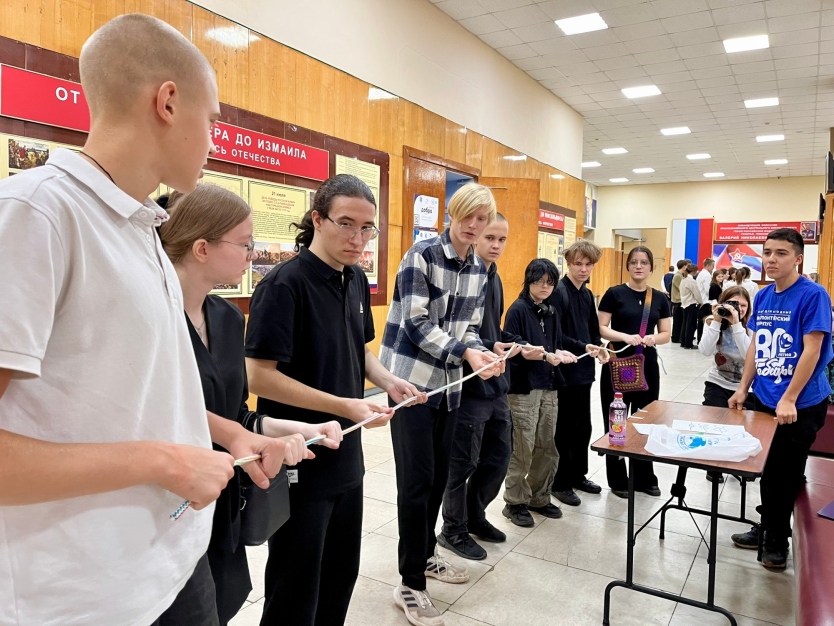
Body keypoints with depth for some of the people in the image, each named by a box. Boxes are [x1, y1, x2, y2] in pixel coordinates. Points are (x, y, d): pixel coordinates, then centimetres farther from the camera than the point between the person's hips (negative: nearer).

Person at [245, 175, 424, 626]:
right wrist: (342, 406, -25)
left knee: (342, 572, 23)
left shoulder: (356, 281, 5)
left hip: (347, 456, 8)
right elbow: (259, 375, -21)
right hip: (300, 463, -7)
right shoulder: (285, 284, -19)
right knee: (295, 586, 11)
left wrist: (386, 380, -2)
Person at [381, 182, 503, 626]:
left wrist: (482, 353, -11)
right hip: (410, 379, -6)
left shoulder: (479, 270, 8)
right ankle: (411, 585, 11)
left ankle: (425, 555, 36)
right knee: (417, 480, -3)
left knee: (439, 475, 15)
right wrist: (466, 354, -26)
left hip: (448, 383, 7)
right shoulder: (421, 256, -12)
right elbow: (416, 324, -17)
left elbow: (469, 327, 10)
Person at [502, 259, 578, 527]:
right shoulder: (518, 310, -9)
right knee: (522, 449, -2)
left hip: (548, 386, 7)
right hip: (523, 387, -7)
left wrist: (560, 353, -5)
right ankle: (515, 502, 13)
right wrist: (544, 355, -24)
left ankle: (539, 497, 28)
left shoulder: (551, 311, 12)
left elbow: (555, 342, 17)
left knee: (547, 447, 12)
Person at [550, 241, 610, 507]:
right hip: (564, 371, -8)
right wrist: (583, 347, -26)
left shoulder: (587, 294, 12)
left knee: (583, 426, 17)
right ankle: (560, 483, 18)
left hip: (584, 370, 8)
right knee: (564, 429, 4)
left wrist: (599, 348, -2)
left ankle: (578, 475, 33)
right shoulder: (558, 292, -14)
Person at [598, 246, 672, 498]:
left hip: (647, 365, 3)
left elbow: (666, 334, 8)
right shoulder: (614, 294, -4)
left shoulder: (660, 298, 7)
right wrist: (625, 337, -22)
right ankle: (618, 480, 16)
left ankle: (645, 478, 27)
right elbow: (601, 328, -6)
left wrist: (653, 338, -13)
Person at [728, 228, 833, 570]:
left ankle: (778, 540, 25)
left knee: (786, 476, 7)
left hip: (800, 404, -6)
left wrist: (788, 400, -21)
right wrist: (743, 388, 8)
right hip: (764, 399, 6)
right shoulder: (762, 296, 5)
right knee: (768, 470, 17)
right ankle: (766, 528, 34)